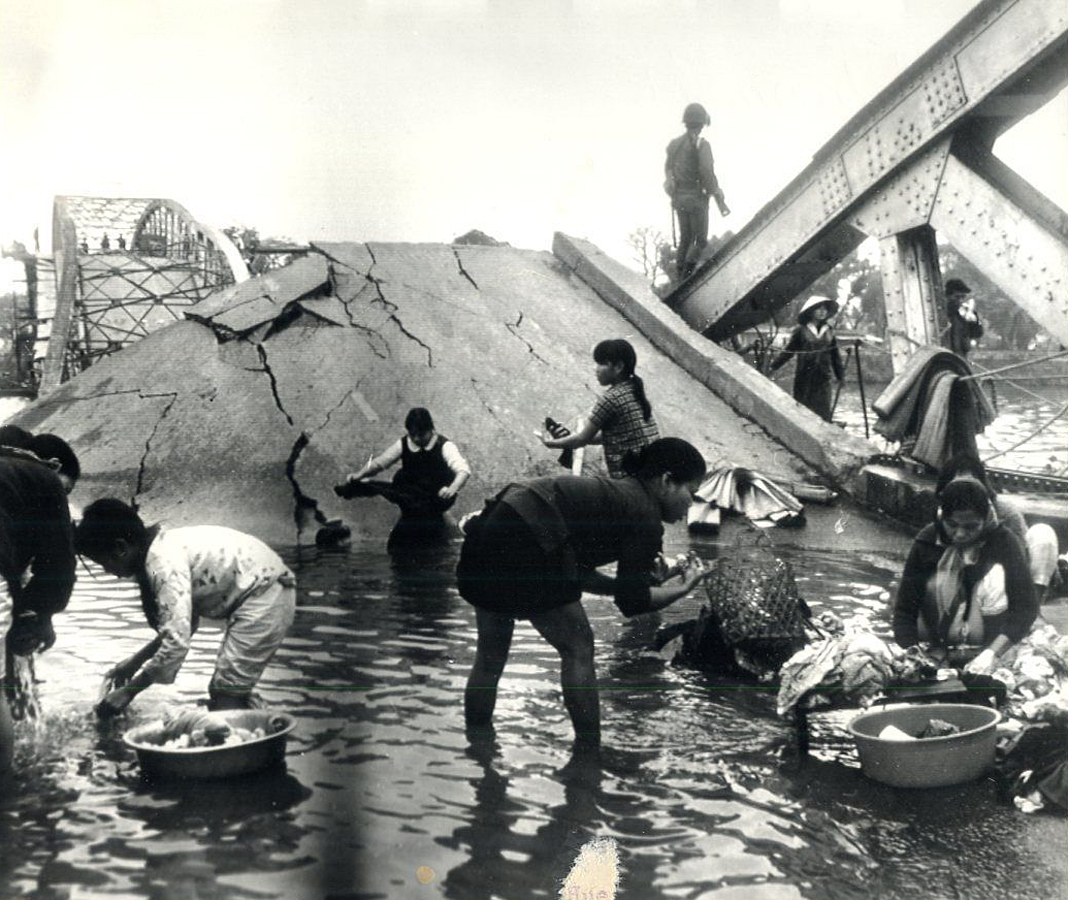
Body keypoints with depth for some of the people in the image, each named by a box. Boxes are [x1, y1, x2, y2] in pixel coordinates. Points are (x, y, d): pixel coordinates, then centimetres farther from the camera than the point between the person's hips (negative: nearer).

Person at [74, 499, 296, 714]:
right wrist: (135, 662, 18)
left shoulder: (165, 563, -20)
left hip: (264, 595, -10)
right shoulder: (164, 548, 9)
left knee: (226, 696, -9)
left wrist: (129, 691, -15)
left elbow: (176, 643, -25)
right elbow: (182, 623, 18)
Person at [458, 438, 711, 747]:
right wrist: (679, 590, 14)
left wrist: (639, 576, 27)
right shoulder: (645, 518, -2)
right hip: (522, 546, -10)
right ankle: (589, 750, 15)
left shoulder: (615, 493, 24)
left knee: (490, 655, 21)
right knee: (578, 648, 7)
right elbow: (631, 602, 0)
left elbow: (578, 573, 27)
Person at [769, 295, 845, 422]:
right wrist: (773, 367, -7)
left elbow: (835, 355, 15)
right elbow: (788, 351, -1)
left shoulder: (829, 331, 9)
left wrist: (840, 376, 16)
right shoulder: (801, 330, -1)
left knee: (823, 414, 0)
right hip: (803, 378, -3)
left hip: (823, 379, 3)